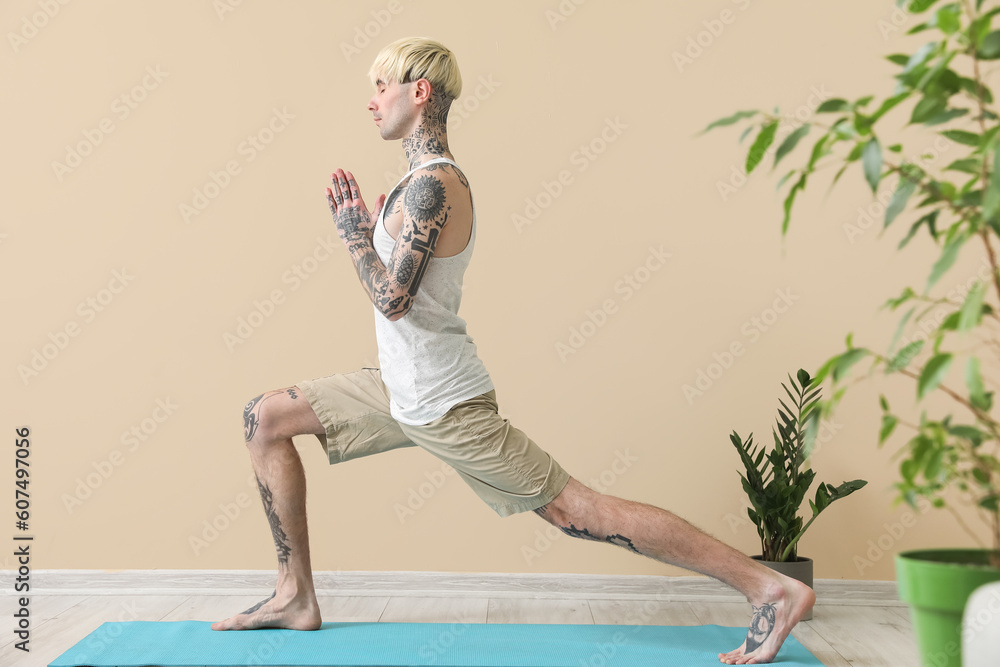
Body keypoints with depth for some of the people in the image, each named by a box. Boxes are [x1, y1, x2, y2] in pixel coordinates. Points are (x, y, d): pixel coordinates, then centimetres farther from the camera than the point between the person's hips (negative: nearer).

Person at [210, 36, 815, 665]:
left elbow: (393, 300, -24)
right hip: (403, 389, 10)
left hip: (442, 404, -10)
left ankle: (773, 589, -2)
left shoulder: (431, 184, -18)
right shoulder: (430, 178, 13)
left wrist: (355, 235, -10)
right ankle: (297, 595, 17)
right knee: (265, 417, 12)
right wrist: (370, 229, 12)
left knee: (576, 509, -9)